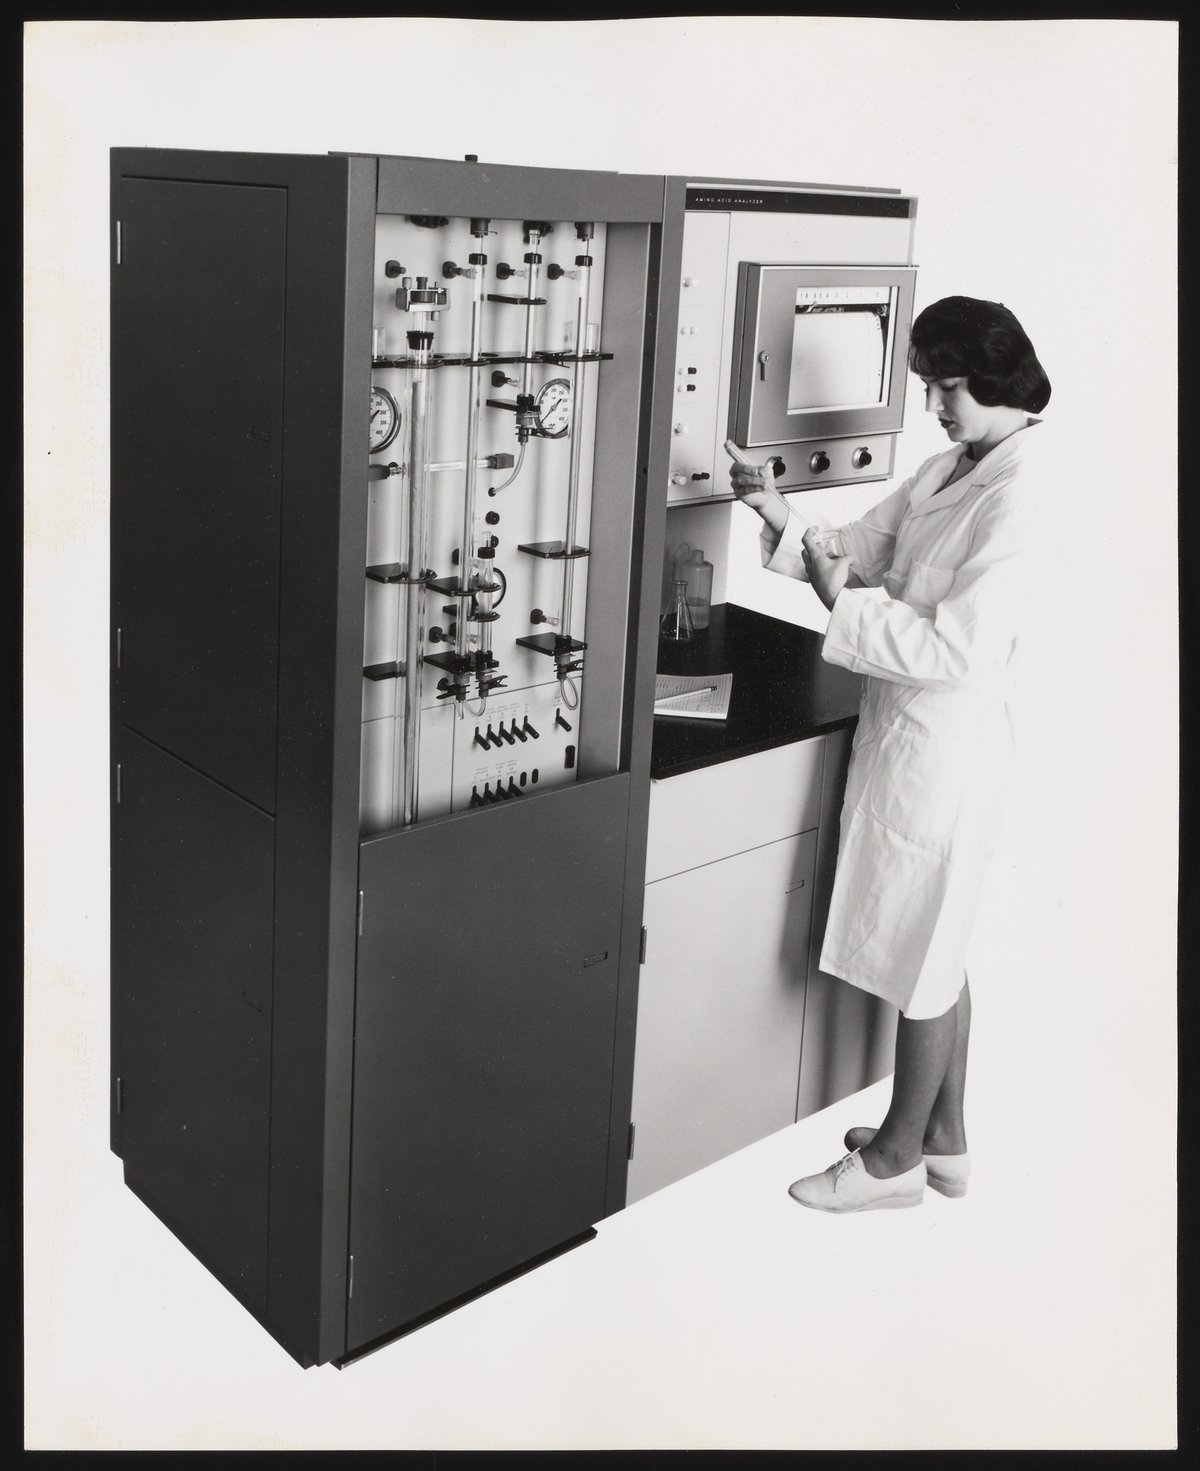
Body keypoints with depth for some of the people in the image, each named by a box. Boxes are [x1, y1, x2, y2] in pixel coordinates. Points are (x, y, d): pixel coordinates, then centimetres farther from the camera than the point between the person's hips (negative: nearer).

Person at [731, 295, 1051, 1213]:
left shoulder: (1024, 493, -21)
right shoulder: (951, 469, 7)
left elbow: (957, 650, -26)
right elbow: (860, 552, 11)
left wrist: (846, 605, -18)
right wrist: (785, 522, -5)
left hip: (946, 749, -9)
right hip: (906, 734, 9)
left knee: (923, 958, 6)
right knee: (932, 949, 19)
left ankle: (898, 1157, 24)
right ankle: (945, 1140, 35)